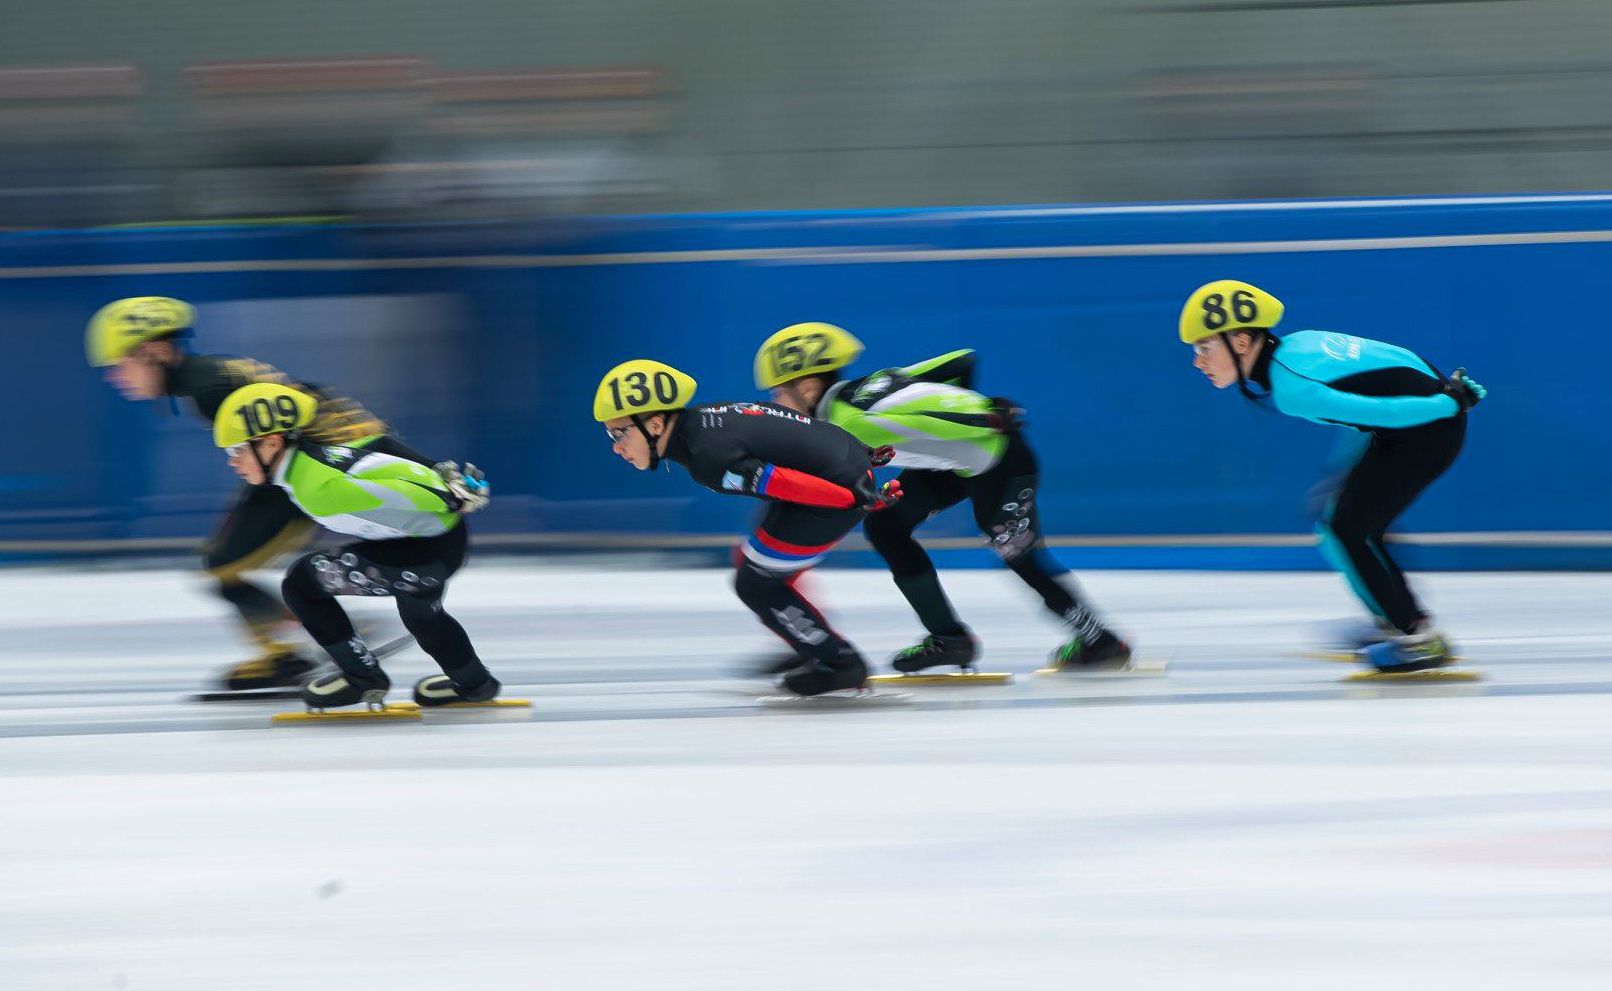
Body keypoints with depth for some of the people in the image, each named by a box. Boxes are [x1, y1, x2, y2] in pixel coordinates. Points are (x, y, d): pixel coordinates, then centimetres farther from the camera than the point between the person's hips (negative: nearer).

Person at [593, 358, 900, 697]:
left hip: (841, 491, -9)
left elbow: (791, 483, -24)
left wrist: (861, 498, -15)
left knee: (755, 583, 3)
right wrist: (855, 455, 24)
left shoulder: (709, 458, -25)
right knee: (754, 564, 18)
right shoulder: (702, 418, 4)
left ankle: (841, 664, 15)